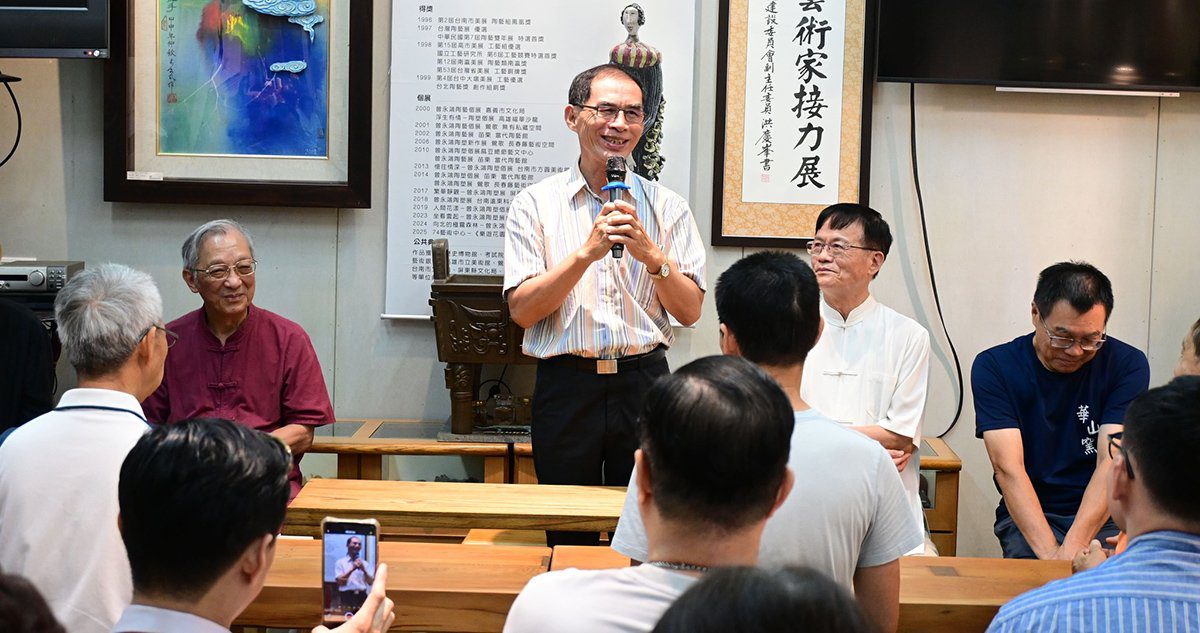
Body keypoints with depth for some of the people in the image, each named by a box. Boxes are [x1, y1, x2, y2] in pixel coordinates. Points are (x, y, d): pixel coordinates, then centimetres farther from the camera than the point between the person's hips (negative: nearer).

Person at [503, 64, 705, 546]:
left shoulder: (667, 207, 7)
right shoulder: (535, 204, 2)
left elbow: (690, 311, 3)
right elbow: (522, 310, -6)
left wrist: (651, 254, -13)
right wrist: (587, 253, -17)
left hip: (643, 384, 1)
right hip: (567, 385, -1)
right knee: (568, 539, 7)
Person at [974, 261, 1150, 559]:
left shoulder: (1127, 364, -4)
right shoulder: (994, 366, -6)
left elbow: (1113, 464, -14)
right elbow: (1007, 468, -15)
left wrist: (1072, 548, -28)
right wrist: (1050, 553, -29)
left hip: (1105, 516, 1)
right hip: (1027, 516, -1)